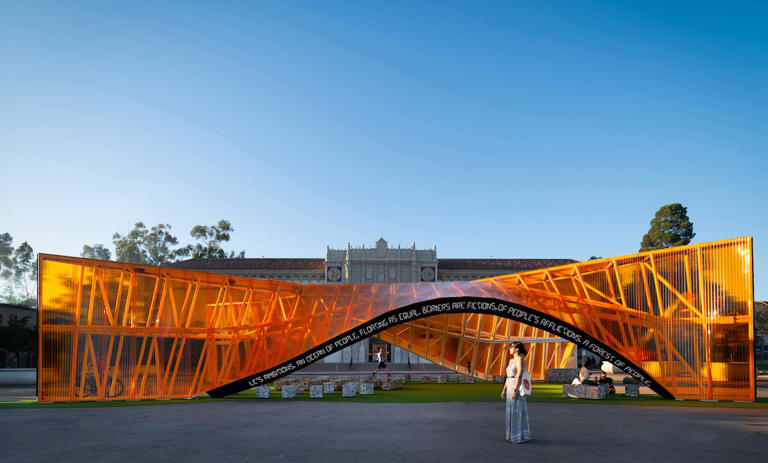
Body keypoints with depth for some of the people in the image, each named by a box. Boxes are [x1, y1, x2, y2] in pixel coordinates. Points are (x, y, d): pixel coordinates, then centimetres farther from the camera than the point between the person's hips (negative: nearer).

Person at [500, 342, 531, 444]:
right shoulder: (511, 360, 16)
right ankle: (513, 435, 19)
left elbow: (519, 376, -20)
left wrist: (515, 390, -23)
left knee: (517, 412, -5)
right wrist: (504, 390, 17)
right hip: (510, 388, 9)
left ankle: (520, 437, 1)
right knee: (512, 412, 12)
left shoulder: (520, 359, -13)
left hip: (517, 388, -9)